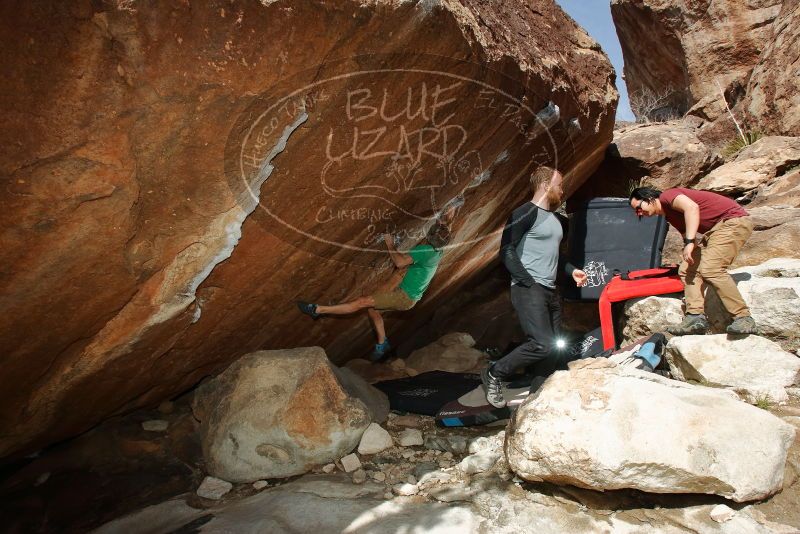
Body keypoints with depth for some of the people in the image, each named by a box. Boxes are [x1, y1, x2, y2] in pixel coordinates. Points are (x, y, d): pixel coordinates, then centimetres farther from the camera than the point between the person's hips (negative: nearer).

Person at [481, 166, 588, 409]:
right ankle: (494, 374, -3)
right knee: (542, 344, -19)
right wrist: (529, 283, -19)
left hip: (550, 291, 9)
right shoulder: (526, 213, -9)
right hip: (528, 290, -9)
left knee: (553, 348, 6)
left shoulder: (554, 218, 19)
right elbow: (506, 251, -16)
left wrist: (571, 270, 18)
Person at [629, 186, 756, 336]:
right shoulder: (669, 215, 20)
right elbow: (688, 236, 19)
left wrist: (689, 242, -28)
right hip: (716, 228, 10)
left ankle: (744, 319, -18)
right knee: (687, 270, 2)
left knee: (711, 269, -24)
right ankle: (695, 317, -7)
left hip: (733, 220, -10)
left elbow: (692, 207, -26)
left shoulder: (667, 195, -8)